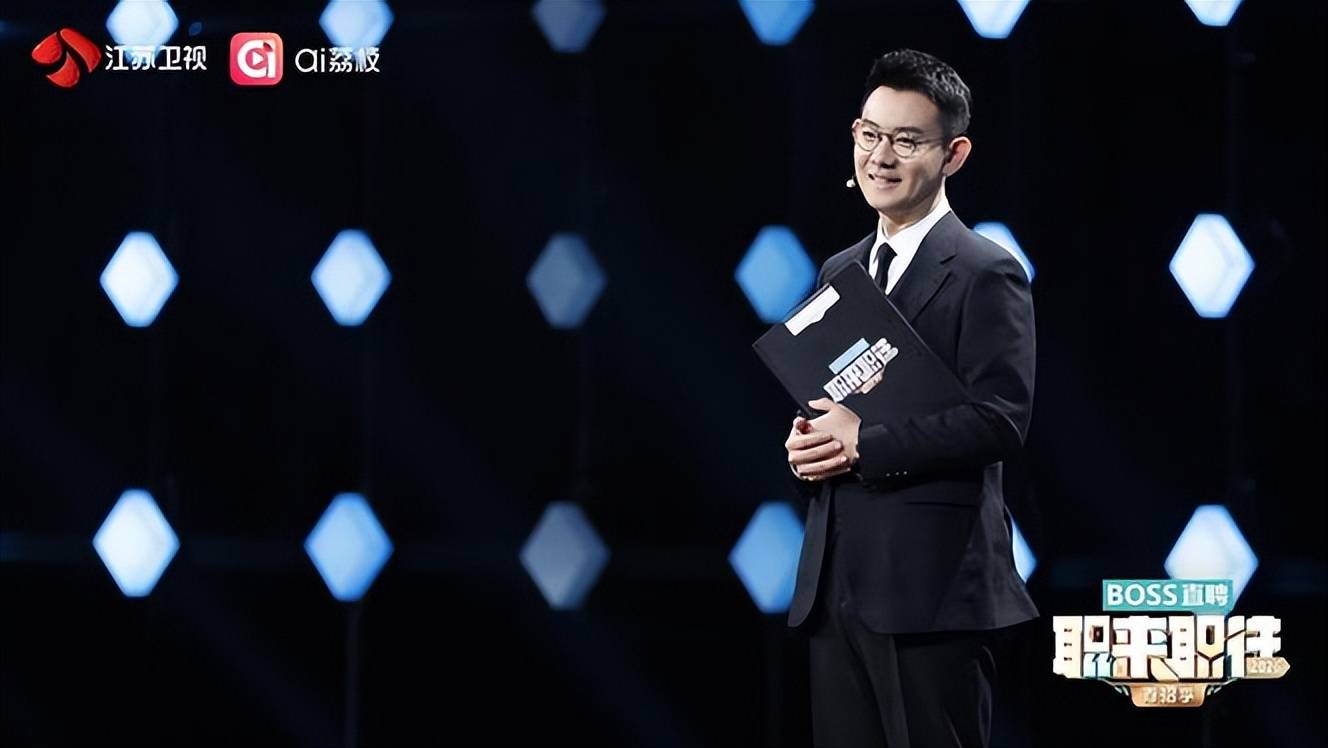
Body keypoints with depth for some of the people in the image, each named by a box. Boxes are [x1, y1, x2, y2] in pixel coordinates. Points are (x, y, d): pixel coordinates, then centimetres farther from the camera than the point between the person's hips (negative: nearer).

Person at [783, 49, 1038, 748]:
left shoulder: (985, 273, -6)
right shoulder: (838, 271, 17)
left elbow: (1000, 420, -16)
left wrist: (865, 442, -18)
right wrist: (804, 445, 0)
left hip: (934, 585, -7)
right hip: (835, 581, 7)